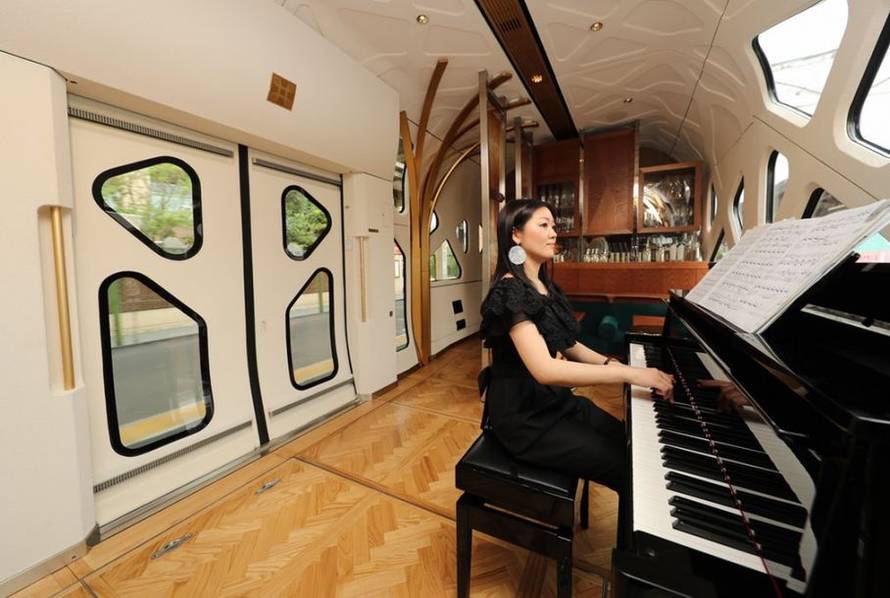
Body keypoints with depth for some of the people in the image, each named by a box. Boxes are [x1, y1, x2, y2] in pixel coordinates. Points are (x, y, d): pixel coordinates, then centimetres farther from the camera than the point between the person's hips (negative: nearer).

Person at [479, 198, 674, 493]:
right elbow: (544, 369, -33)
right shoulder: (509, 291, -23)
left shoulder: (545, 286, 7)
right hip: (524, 414, -9)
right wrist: (629, 373, -30)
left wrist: (609, 363, -3)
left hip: (553, 400, 9)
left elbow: (564, 345, 13)